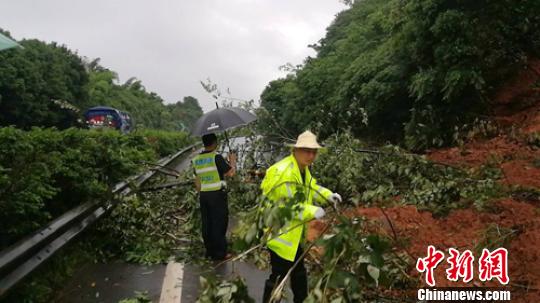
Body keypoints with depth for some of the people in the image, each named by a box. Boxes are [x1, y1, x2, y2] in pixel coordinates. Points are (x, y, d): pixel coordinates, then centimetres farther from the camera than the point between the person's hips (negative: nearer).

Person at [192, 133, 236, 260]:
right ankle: (219, 253, 6)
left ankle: (210, 251, 21)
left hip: (203, 195, 6)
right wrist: (233, 160, 5)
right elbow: (231, 173, -11)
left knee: (206, 224, 12)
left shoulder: (196, 159, 6)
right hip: (217, 194, -6)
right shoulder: (217, 157, -14)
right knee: (219, 223, 2)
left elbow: (197, 181, 13)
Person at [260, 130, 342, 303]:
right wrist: (313, 211, -26)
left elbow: (311, 188, 20)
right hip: (279, 232, -10)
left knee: (299, 272, 25)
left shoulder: (303, 169, 7)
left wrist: (328, 195, 3)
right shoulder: (284, 172, -27)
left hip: (294, 233, 10)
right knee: (279, 276, -1)